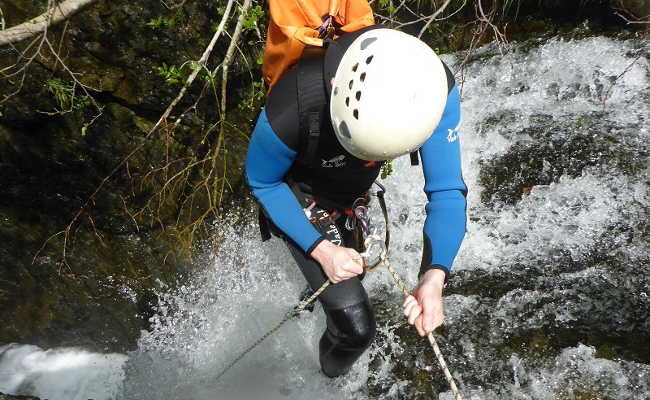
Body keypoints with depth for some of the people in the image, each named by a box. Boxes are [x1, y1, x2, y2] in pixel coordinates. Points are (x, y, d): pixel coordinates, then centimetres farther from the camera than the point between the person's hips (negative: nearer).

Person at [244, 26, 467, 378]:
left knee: (353, 267, 35)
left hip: (355, 193, 4)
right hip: (300, 198, -4)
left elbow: (446, 191, -28)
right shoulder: (291, 109, -44)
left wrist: (434, 278, -43)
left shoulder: (435, 88, -36)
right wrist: (321, 249, -28)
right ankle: (328, 376, 28)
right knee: (356, 326, -8)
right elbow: (262, 183, -21)